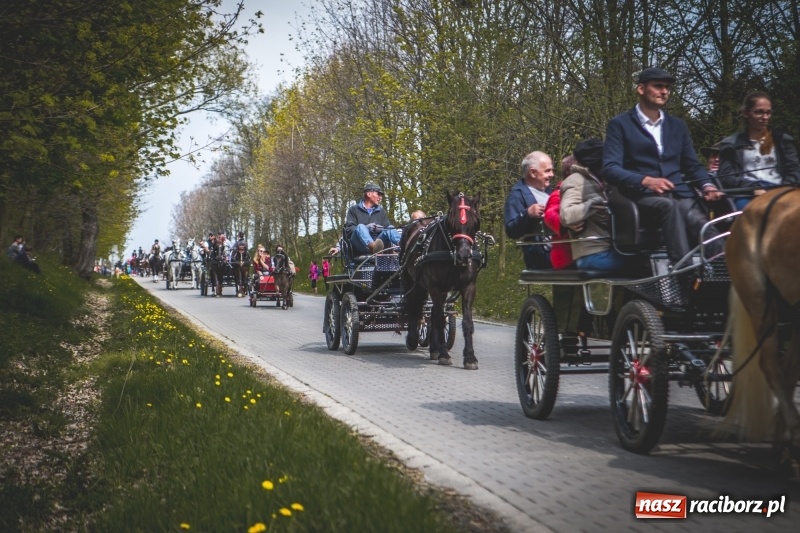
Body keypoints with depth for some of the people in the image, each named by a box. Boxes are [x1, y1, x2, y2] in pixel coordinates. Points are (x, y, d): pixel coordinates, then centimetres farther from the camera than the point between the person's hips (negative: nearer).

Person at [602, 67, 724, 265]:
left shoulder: (678, 125, 25)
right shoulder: (620, 124, 8)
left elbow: (692, 165, 21)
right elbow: (610, 169, -4)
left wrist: (706, 185, -3)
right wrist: (645, 181, -22)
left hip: (680, 196, 4)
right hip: (642, 197, -4)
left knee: (707, 230, -30)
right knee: (669, 206, -40)